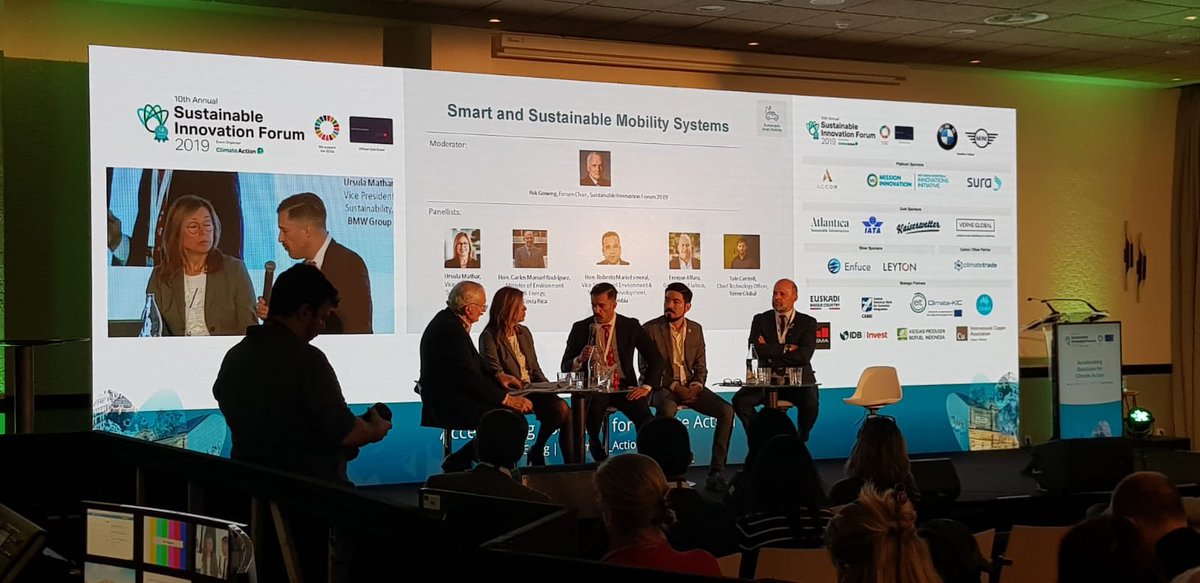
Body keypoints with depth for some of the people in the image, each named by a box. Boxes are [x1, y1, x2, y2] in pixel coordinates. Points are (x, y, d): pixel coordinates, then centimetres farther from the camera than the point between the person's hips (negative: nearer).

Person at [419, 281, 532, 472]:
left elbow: (473, 361, 22)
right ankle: (457, 463, -7)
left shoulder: (450, 320, 10)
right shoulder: (450, 330, -22)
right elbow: (469, 378, -24)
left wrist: (498, 375, 7)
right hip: (447, 404, -11)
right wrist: (507, 399, -21)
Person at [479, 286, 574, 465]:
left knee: (562, 408, -23)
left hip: (531, 390, 7)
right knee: (561, 409, -27)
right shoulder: (490, 337, -5)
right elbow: (495, 375, -12)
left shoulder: (524, 333, 18)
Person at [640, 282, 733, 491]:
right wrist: (674, 387, -17)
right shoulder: (650, 329, -4)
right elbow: (646, 370, -7)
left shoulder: (696, 330, 10)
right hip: (661, 387, -5)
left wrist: (695, 387, -9)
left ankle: (716, 472, -17)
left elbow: (701, 367, 14)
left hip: (689, 387, 5)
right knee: (667, 409, -40)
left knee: (726, 411, -18)